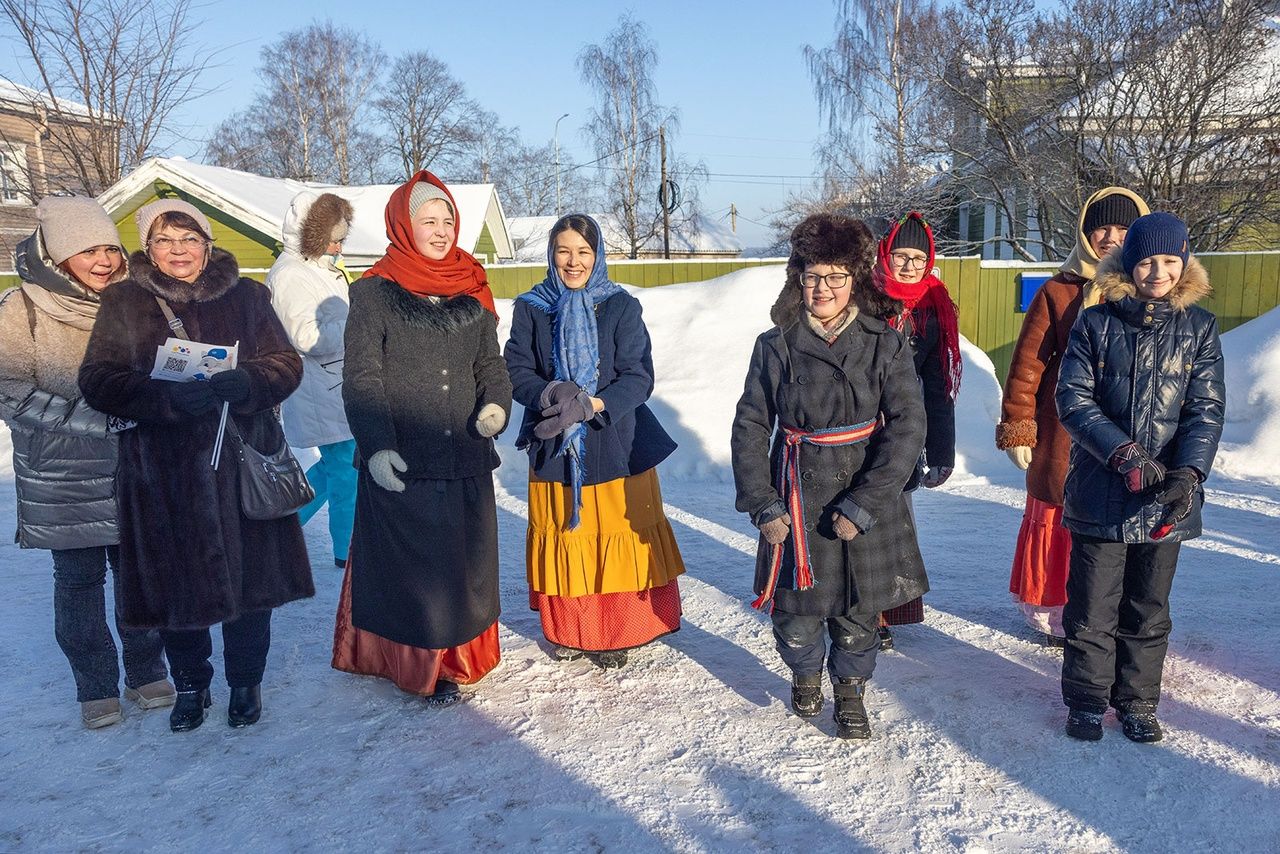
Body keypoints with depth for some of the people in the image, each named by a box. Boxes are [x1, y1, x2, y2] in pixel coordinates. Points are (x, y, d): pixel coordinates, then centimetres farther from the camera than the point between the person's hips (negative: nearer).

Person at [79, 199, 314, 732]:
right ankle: (190, 684, 29)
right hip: (162, 468, 0)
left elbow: (286, 363, 3)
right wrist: (167, 396, -22)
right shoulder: (123, 303, 6)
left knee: (249, 575, 4)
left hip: (241, 460, 0)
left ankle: (245, 682, 25)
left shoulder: (245, 295, 8)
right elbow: (98, 380, -4)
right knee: (174, 582, 6)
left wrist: (242, 382, -19)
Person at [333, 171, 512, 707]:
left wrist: (496, 404, -7)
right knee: (405, 566, 1)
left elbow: (491, 364, 15)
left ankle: (455, 658, 29)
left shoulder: (471, 292, 11)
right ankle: (418, 664, 18)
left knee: (464, 562, 11)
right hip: (400, 464, -4)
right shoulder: (374, 293, -2)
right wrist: (377, 445, -18)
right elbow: (360, 378, -6)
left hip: (465, 461, 4)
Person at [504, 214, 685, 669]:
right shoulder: (531, 308, 3)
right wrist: (548, 396, -21)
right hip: (554, 445, 1)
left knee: (617, 538, 2)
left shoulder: (621, 307, -2)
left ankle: (616, 633, 20)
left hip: (615, 442, -1)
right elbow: (517, 371, 0)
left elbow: (639, 378, -7)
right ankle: (567, 630, 26)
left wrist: (591, 404, -22)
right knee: (564, 537, 7)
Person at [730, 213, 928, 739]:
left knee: (857, 611, 11)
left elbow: (907, 428, -10)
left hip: (866, 503, 0)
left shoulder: (886, 345, -5)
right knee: (796, 612, 8)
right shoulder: (776, 346, -3)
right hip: (796, 502, 0)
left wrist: (863, 505, -16)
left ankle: (850, 691, 39)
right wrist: (762, 505, -7)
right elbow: (750, 428, 0)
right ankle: (804, 674, 42)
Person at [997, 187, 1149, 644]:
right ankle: (1055, 616, 24)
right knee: (1061, 520, 6)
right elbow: (1027, 364, -1)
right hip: (1064, 437, -2)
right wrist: (1016, 429, -3)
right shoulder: (1058, 293, 0)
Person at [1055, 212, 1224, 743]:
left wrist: (1189, 472, -18)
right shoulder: (1095, 323, -2)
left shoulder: (1199, 328, 3)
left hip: (1167, 497, 2)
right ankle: (1086, 699, 24)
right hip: (1100, 494, -2)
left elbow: (1206, 407, -2)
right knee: (1091, 608, 6)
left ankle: (1137, 701, 30)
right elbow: (1073, 398, -8)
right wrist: (1123, 453, -20)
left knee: (1149, 609, 14)